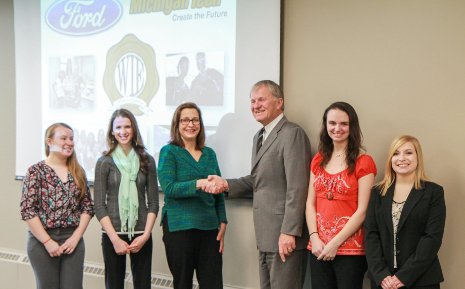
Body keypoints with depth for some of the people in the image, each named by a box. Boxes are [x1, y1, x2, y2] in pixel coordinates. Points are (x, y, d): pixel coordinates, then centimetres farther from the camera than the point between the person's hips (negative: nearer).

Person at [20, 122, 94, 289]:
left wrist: (76, 237, -5)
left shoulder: (78, 172, 8)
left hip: (73, 239, 3)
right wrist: (47, 241, -13)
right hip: (42, 240, -3)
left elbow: (87, 207, 7)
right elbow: (27, 210, -10)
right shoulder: (36, 171, -5)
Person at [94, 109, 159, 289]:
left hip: (141, 234, 1)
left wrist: (146, 235, -7)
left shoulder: (147, 161, 5)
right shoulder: (104, 162, 0)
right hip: (113, 234, -1)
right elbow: (99, 206, -3)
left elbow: (153, 202, 4)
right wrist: (115, 239, -12)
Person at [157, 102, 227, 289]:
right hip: (179, 228, -4)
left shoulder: (209, 153, 11)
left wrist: (222, 224, 5)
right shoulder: (169, 152, -2)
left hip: (209, 228, 4)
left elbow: (218, 193, 14)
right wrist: (199, 184, -28)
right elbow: (168, 188, -15)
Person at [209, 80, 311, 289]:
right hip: (265, 236, 9)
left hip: (285, 236, -9)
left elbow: (297, 187, -20)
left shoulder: (292, 134, -14)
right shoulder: (259, 137, 17)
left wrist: (289, 232, -23)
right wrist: (228, 185, 4)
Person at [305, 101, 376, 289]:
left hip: (350, 249, -4)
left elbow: (362, 210, -10)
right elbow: (310, 203, 8)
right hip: (318, 248, 4)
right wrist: (314, 237, -6)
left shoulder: (363, 162, -6)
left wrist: (335, 243, -12)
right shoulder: (318, 160, 10)